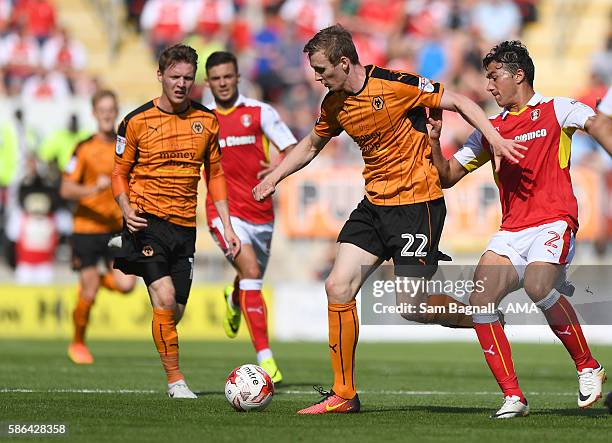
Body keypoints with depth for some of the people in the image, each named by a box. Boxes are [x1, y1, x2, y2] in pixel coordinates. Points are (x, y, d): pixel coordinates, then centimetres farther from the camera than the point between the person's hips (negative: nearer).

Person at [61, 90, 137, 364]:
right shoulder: (84, 149, -7)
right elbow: (65, 189, -10)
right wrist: (94, 189, -26)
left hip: (117, 228, 3)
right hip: (87, 228, -3)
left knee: (126, 284, -14)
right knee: (89, 295, -3)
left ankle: (97, 280, 21)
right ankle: (78, 343, 21)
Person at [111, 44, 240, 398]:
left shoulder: (206, 120, 8)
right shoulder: (137, 121, -2)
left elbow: (215, 174, 16)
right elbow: (120, 172, 6)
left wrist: (227, 225, 10)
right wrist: (127, 209, -12)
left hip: (185, 226, 4)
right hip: (148, 221, -4)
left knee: (175, 312, 4)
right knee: (165, 300, -18)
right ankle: (175, 380, -10)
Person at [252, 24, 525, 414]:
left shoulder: (395, 85, -17)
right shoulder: (335, 105, 5)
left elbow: (459, 102, -11)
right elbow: (311, 145, 25)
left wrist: (497, 140, -21)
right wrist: (274, 179, 18)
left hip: (418, 203, -7)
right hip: (374, 204, 7)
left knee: (410, 306, -13)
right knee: (338, 287, -3)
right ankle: (343, 394, 4)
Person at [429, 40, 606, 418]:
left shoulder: (555, 110, 6)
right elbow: (448, 176, 22)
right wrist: (434, 139, 6)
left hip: (554, 221, -5)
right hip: (511, 230, 6)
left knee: (537, 286, -32)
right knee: (480, 301, -15)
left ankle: (589, 366, -11)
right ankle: (513, 397, -10)